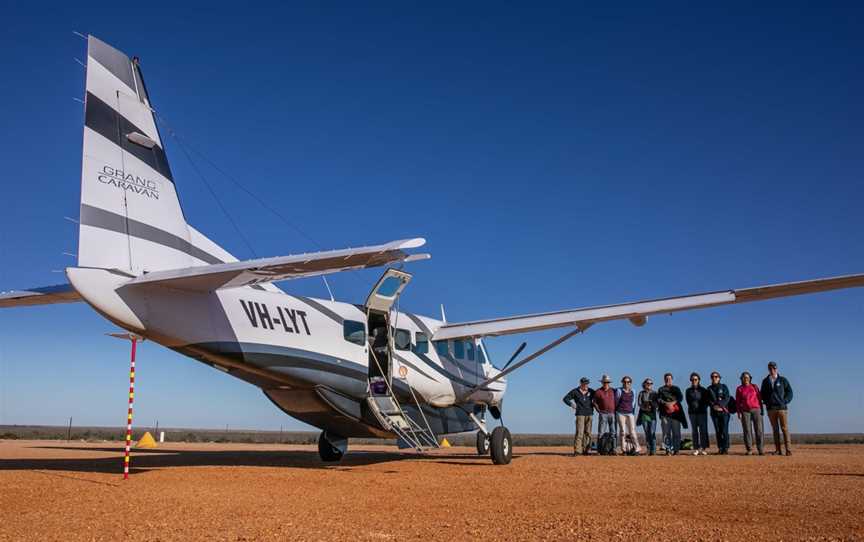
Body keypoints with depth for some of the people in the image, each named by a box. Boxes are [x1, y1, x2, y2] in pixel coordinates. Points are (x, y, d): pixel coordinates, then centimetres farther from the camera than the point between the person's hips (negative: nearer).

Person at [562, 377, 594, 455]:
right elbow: (565, 398, 5)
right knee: (579, 432, -12)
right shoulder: (575, 391, 0)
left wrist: (594, 404, 8)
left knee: (588, 433, 3)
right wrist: (571, 404, -8)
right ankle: (577, 450, -12)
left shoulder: (591, 391, 9)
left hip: (589, 414, 4)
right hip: (580, 414, -4)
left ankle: (585, 450, 8)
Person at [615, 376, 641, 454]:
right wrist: (615, 414, 8)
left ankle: (636, 448, -8)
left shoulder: (633, 391, 10)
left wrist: (633, 412, 16)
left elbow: (633, 402, 19)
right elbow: (616, 402, 6)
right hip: (621, 413, -2)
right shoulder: (619, 391, 1)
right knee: (622, 430, -4)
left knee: (632, 430, -7)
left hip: (630, 413, 2)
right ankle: (623, 449, -1)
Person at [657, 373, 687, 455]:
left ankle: (676, 449, -1)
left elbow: (680, 397, 3)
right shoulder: (661, 389, 17)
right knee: (666, 432, -6)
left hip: (675, 412, 0)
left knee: (676, 432, -5)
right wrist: (666, 403, -15)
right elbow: (658, 399, 3)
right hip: (665, 413, 0)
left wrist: (673, 403, -14)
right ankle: (668, 449, -4)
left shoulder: (676, 388, 19)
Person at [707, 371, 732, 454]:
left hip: (724, 411, -2)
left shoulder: (724, 387, 7)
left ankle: (726, 448, -6)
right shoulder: (709, 388, 14)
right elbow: (708, 400, 8)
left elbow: (727, 398, -2)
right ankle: (720, 448, 5)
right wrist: (714, 406, -11)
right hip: (714, 412, 2)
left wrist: (721, 406, -15)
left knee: (724, 430, -8)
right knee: (718, 431, 1)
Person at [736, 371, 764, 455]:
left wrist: (762, 409, 3)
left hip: (756, 410, 0)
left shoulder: (754, 387, 11)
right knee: (747, 430, -4)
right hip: (745, 411, 0)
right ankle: (749, 450, -1)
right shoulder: (739, 389, 10)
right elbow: (737, 401, 9)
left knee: (758, 429, -6)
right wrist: (738, 412, 1)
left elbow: (759, 398, 10)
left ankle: (760, 449, -1)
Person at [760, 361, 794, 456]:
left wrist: (784, 402, -5)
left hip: (782, 408, -2)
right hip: (771, 409, 2)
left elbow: (789, 392, 5)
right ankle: (777, 450, 5)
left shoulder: (783, 380, 5)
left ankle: (788, 450, -4)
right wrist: (766, 402, 4)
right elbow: (763, 394, 18)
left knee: (785, 428, -6)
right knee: (775, 429, 4)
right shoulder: (765, 381, 12)